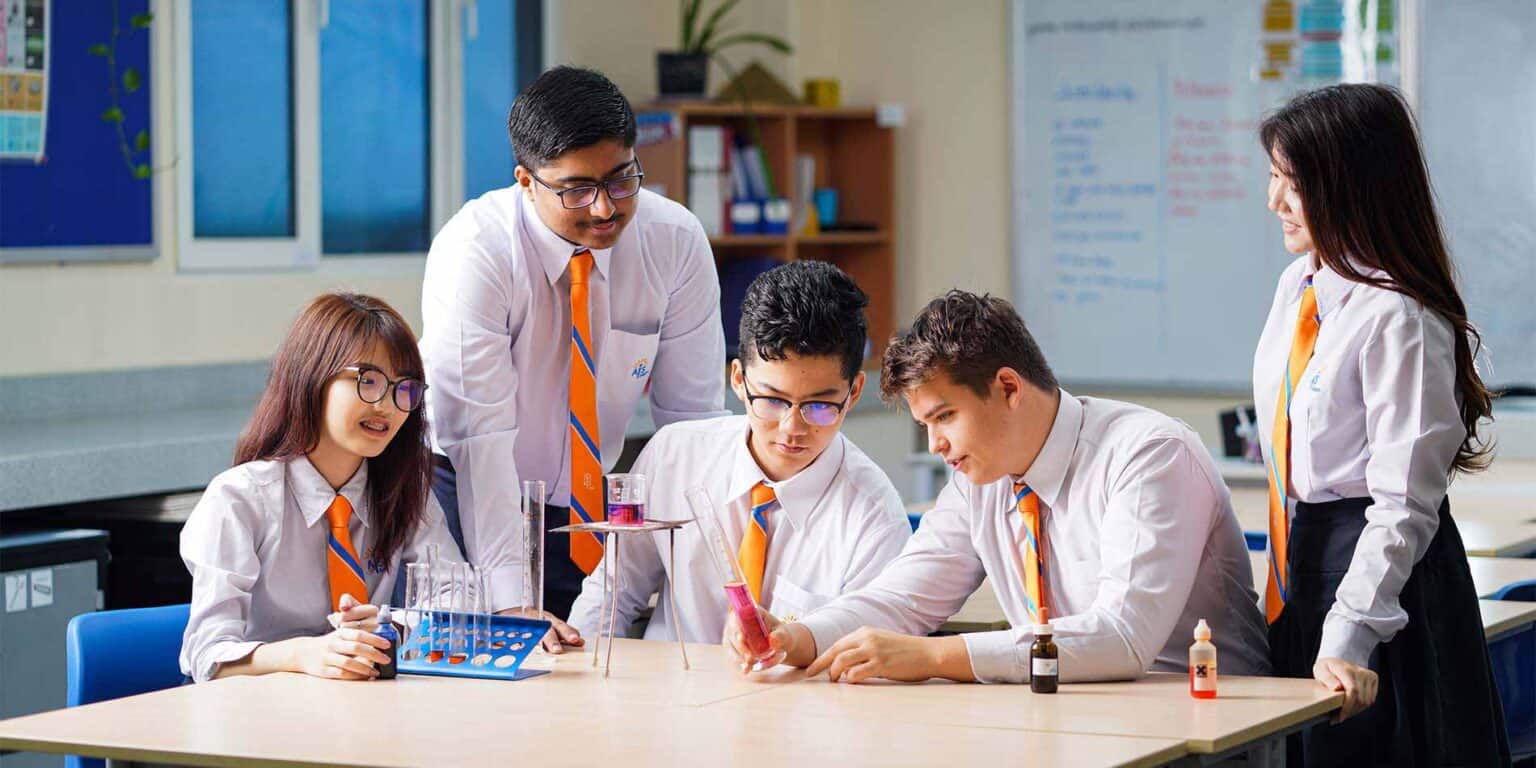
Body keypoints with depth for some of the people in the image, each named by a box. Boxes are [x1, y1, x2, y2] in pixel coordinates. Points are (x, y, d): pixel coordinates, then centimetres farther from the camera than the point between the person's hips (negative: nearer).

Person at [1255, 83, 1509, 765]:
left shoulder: (1399, 318, -19)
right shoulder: (1298, 285, 7)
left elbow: (1404, 504, -20)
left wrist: (1348, 639, -25)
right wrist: (1284, 581, 15)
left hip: (1383, 570, -8)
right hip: (1302, 561, 8)